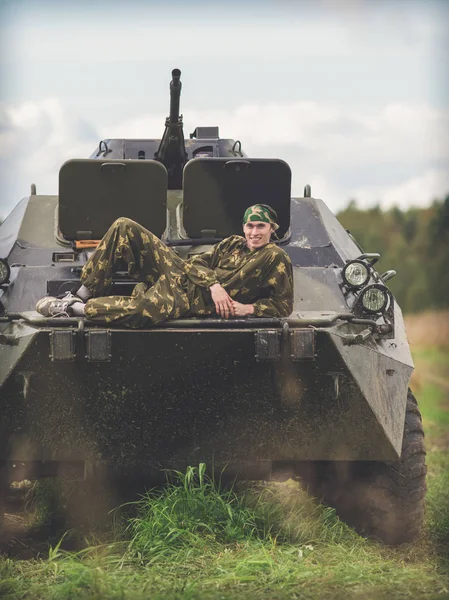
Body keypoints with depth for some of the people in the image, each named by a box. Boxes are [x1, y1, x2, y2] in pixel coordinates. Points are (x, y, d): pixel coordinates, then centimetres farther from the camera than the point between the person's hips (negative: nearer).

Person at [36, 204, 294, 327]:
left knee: (144, 310, -41)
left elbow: (284, 306, -3)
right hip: (179, 272, 7)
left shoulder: (276, 259, -1)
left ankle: (71, 308, -22)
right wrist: (213, 283, -11)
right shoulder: (232, 244, 15)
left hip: (191, 301, -7)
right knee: (124, 228, -8)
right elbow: (196, 263, 9)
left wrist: (247, 308, -17)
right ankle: (84, 295, -4)